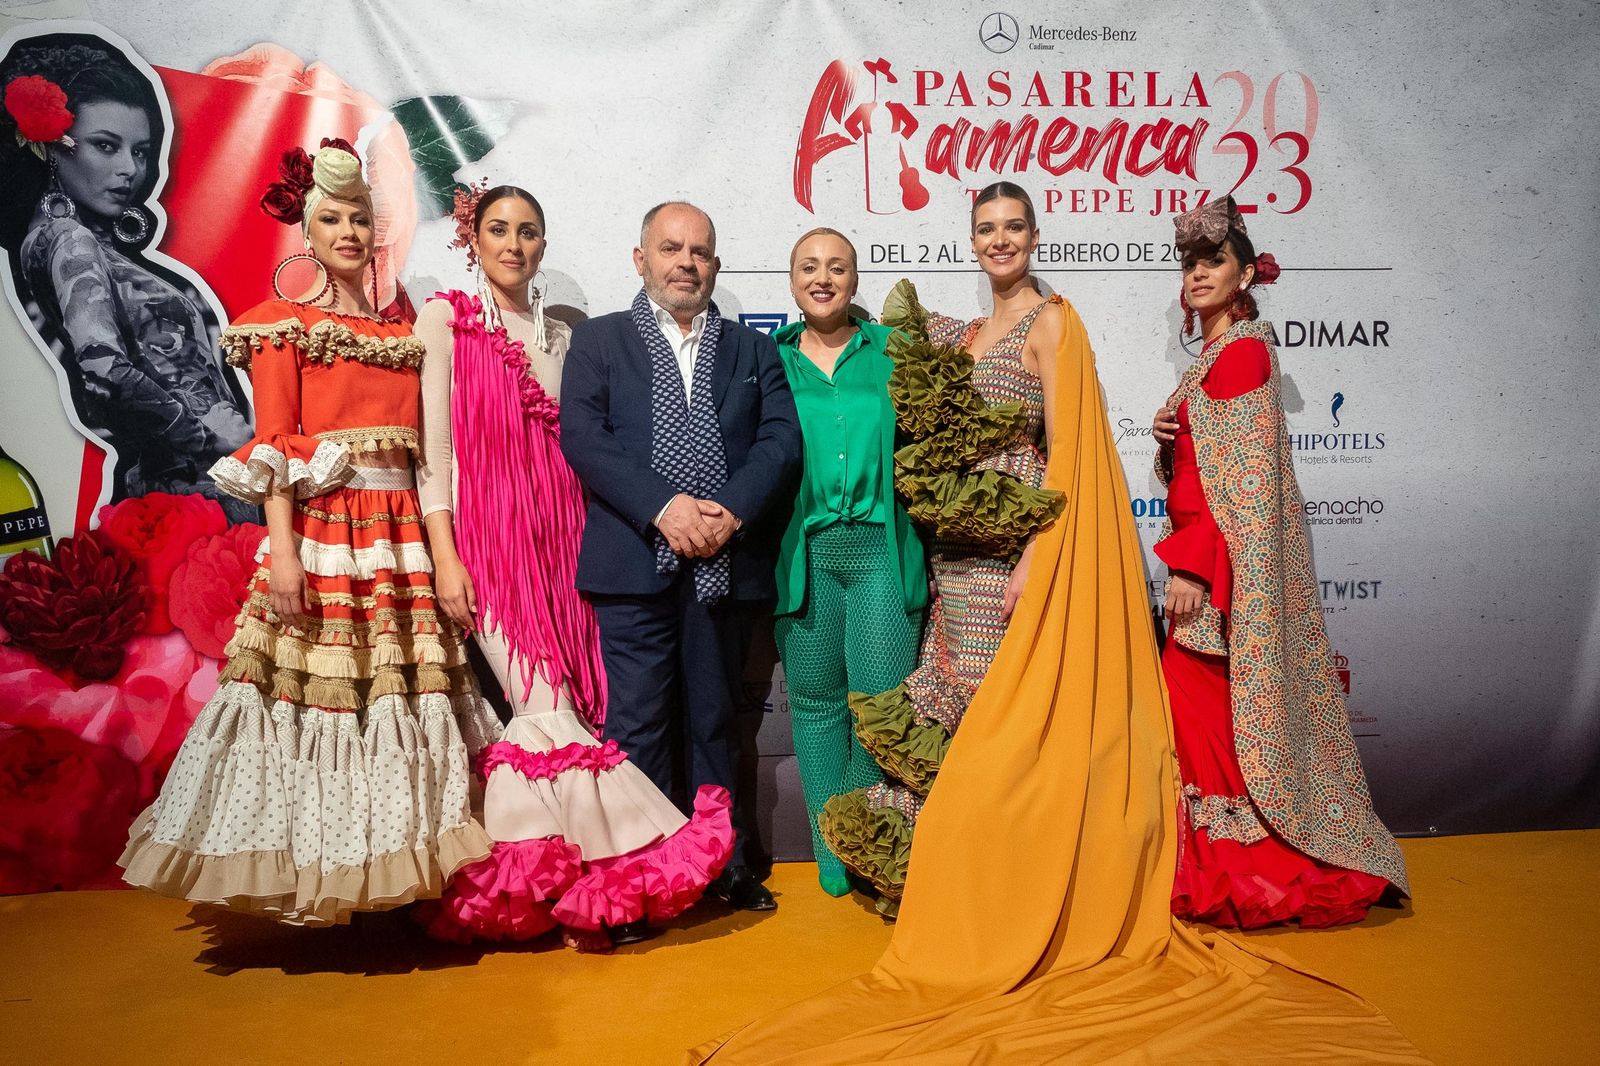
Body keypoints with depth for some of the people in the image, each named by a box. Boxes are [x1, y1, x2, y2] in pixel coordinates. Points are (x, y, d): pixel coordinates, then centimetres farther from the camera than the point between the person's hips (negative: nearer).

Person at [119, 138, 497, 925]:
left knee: (405, 690, 4)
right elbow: (273, 447, -5)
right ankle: (311, 874, 8)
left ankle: (395, 870, 15)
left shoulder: (401, 331, 16)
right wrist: (282, 550, -12)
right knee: (317, 692, -4)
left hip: (400, 535, 4)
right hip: (320, 532, -4)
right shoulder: (285, 328, 3)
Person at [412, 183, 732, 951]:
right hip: (489, 540, -4)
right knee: (548, 708, -12)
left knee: (552, 711, 1)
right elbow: (431, 446, -3)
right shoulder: (446, 321, 3)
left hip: (559, 542, 4)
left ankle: (526, 886, 13)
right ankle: (619, 875, -4)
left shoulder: (560, 336, 16)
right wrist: (445, 558, -10)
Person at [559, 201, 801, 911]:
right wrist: (663, 506, -16)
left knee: (716, 721, 11)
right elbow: (582, 436, -4)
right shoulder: (598, 340, 10)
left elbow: (781, 438, 3)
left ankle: (727, 863, 22)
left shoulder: (753, 349, 16)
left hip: (727, 561, 2)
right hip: (635, 560, -2)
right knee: (638, 724, -1)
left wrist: (732, 509, -14)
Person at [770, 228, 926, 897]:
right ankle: (834, 851, 21)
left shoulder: (893, 350, 10)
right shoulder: (771, 359, 12)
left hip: (881, 545, -1)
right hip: (802, 548, 1)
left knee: (882, 699, -5)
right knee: (816, 698, 6)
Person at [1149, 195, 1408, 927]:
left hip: (1224, 560, -9)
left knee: (1202, 704, -6)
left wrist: (1192, 567, -22)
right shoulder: (1216, 354, 17)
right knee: (1199, 708, 11)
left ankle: (1236, 880, 6)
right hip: (1211, 558, 9)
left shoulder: (1243, 349, -11)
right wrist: (1168, 435, 1)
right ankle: (1227, 874, 21)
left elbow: (1246, 476, -18)